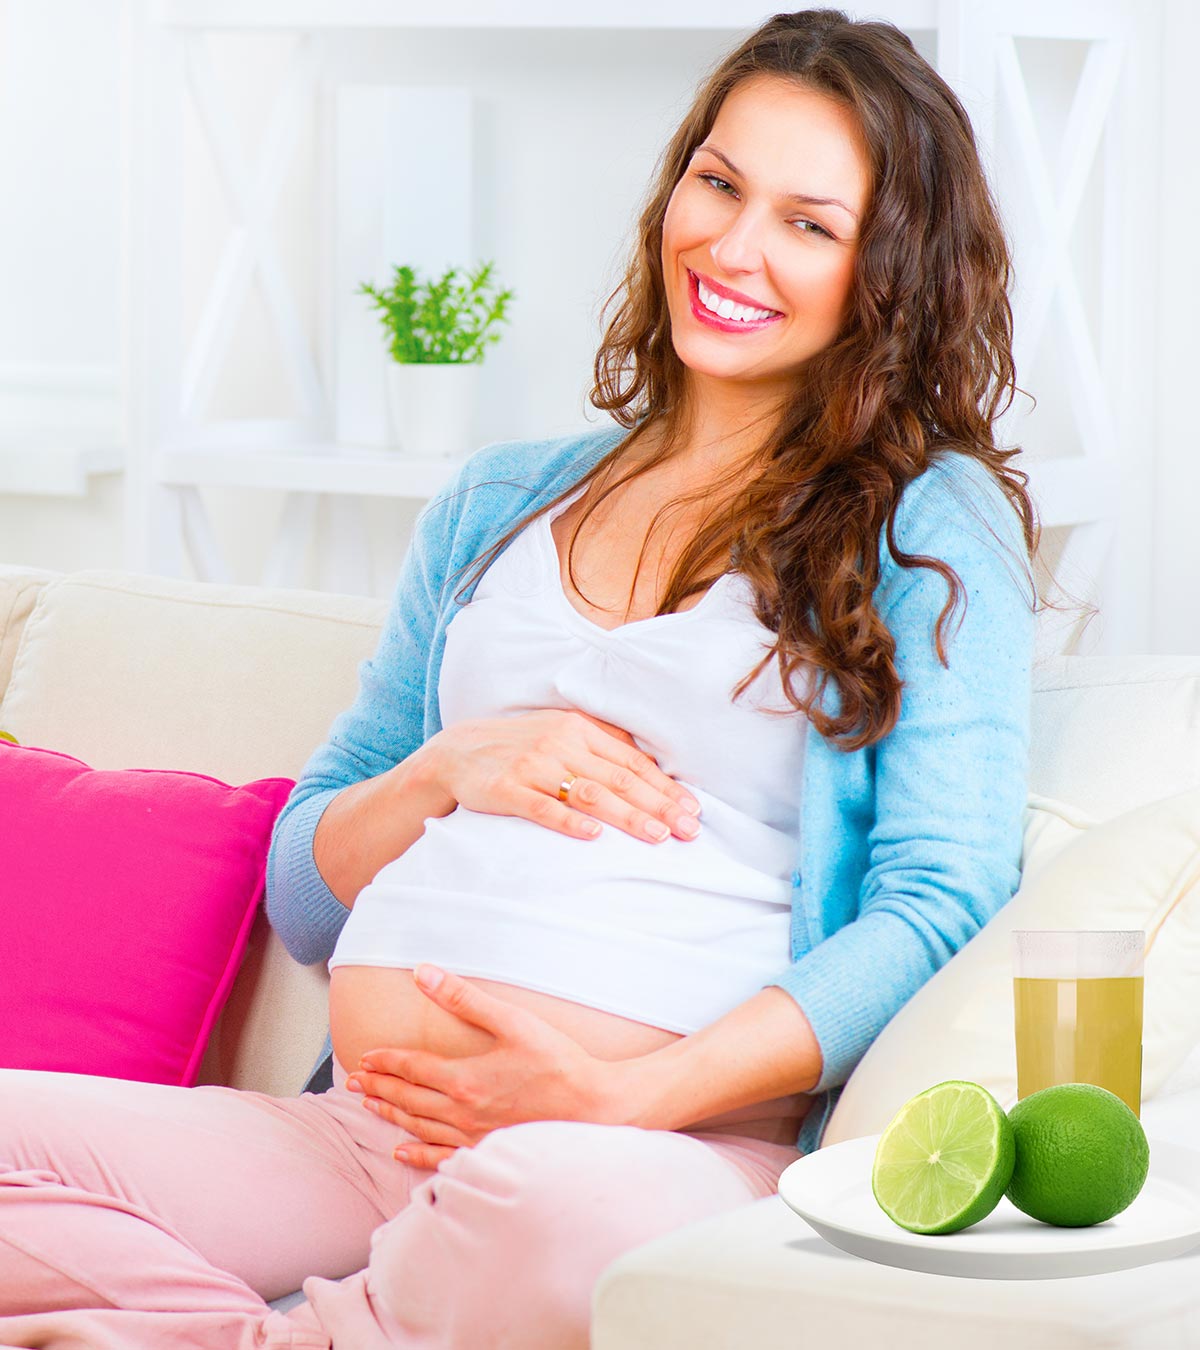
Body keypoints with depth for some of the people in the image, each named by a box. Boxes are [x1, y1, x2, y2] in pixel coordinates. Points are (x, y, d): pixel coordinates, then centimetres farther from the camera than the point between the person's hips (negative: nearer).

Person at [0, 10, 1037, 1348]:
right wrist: (451, 772, 2)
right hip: (355, 1129, 4)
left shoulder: (933, 521, 11)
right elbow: (301, 896, 25)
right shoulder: (498, 505, 24)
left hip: (677, 1140, -3)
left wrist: (627, 1091, -14)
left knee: (559, 1201, -40)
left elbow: (939, 902, -2)